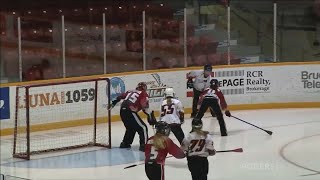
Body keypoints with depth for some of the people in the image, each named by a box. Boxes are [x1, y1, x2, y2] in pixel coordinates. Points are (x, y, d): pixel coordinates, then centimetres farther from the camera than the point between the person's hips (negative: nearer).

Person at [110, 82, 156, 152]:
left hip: (122, 110, 8)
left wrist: (114, 102, 42)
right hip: (130, 112, -7)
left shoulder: (130, 91, 23)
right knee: (143, 128, -3)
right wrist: (150, 116, -12)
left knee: (131, 127, 29)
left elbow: (120, 96, 29)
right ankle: (143, 145, -13)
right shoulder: (144, 94, 4)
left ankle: (125, 143, 35)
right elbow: (145, 107, -10)